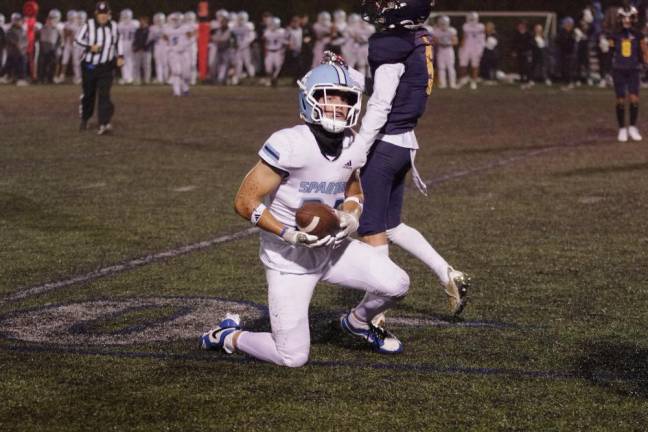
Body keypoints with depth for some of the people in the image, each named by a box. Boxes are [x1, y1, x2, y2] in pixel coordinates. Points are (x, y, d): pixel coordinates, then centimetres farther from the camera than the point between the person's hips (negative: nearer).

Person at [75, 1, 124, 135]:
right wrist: (90, 47, -19)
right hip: (89, 66, 0)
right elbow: (78, 39, -3)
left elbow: (118, 41, 16)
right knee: (88, 94, 11)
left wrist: (120, 56, 5)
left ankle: (104, 124, -23)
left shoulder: (113, 26, 3)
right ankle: (84, 119, 35)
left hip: (106, 67, 0)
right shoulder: (89, 25, -6)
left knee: (104, 95, -14)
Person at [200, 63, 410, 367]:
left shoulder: (352, 147, -3)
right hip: (289, 259, -6)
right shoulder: (290, 145, -25)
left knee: (396, 285, -9)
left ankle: (358, 322, 25)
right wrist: (289, 234, -28)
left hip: (331, 247, 6)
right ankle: (228, 336, 21)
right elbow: (245, 202, -21)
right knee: (293, 358, -8)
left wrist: (350, 216, -6)